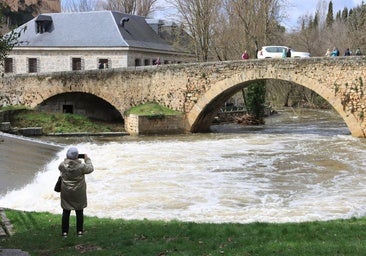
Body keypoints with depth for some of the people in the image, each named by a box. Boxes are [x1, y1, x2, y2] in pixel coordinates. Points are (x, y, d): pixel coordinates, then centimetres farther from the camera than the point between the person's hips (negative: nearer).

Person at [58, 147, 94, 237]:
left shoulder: (63, 165, -14)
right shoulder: (81, 166, -21)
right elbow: (90, 168, -2)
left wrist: (67, 159, 14)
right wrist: (87, 159, 10)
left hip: (66, 192, 2)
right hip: (78, 193, -1)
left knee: (66, 212, 12)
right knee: (79, 211, 14)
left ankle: (65, 232, 15)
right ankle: (79, 231, 21)